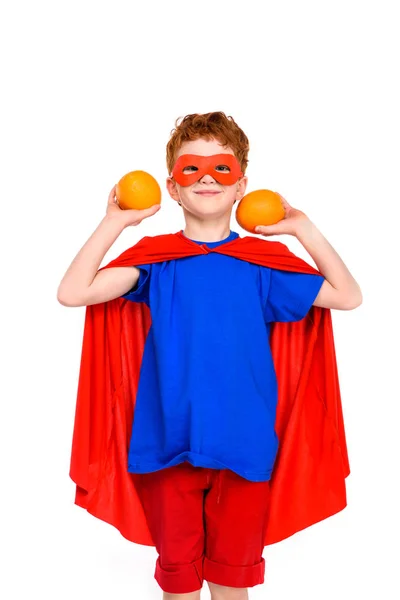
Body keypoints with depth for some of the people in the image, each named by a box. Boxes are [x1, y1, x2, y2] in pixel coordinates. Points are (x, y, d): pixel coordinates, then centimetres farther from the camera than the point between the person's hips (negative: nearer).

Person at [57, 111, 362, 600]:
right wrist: (114, 222, -11)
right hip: (168, 445, 0)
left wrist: (304, 229, -5)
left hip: (243, 446, 1)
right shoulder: (155, 259, -2)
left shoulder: (262, 260, 1)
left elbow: (348, 297, 0)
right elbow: (72, 293, -12)